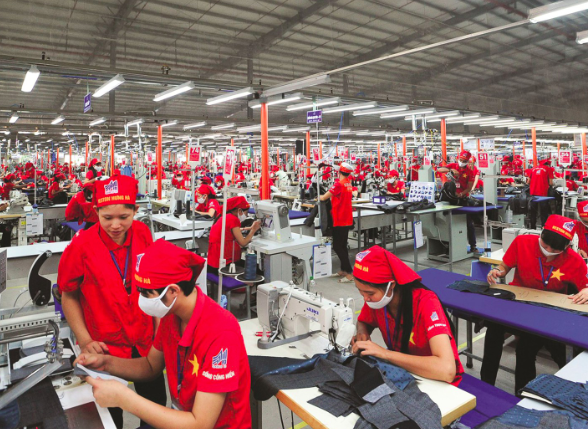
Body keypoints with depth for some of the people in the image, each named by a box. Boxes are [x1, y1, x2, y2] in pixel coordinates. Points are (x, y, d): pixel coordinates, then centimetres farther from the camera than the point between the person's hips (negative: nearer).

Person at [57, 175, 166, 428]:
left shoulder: (142, 234, -9)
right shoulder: (82, 245, -17)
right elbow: (69, 296, -4)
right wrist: (84, 340, -11)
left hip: (146, 341, 3)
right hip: (104, 348, -2)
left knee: (156, 404, 19)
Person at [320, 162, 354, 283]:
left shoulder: (339, 184, -17)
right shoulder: (349, 183, 8)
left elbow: (324, 197, -15)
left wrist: (320, 197, 5)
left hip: (340, 220, -9)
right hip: (347, 219, 9)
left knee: (337, 247, -5)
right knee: (342, 246, 18)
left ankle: (349, 274, -8)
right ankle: (344, 270, 27)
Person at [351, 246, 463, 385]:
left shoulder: (426, 304, -27)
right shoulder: (375, 297, -13)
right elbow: (363, 322, 8)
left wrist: (384, 353, -33)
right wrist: (362, 335, -14)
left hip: (437, 382, -4)